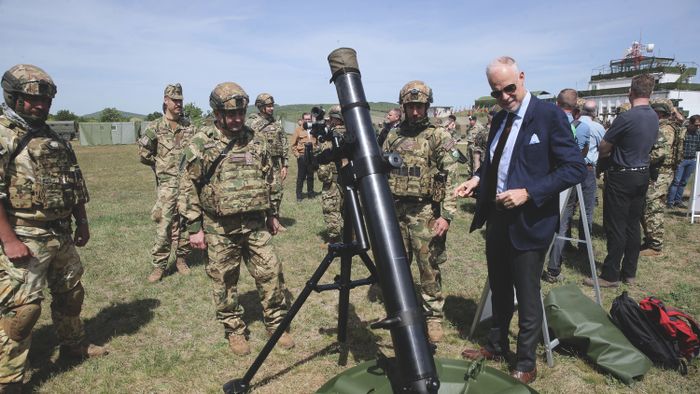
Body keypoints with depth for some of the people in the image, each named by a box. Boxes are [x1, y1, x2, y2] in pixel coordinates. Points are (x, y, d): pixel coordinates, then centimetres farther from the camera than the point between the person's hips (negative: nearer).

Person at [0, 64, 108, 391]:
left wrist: (82, 224, 17)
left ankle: (74, 345, 40)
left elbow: (75, 185, 17)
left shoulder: (53, 138, 12)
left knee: (70, 293, 20)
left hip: (62, 235, 8)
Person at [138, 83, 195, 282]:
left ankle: (181, 258, 23)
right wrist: (161, 164, 5)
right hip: (167, 184, -2)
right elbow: (143, 154, 5)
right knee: (164, 225, -5)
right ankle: (159, 265, 5)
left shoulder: (189, 127, 7)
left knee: (185, 223, 8)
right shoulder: (156, 128, 1)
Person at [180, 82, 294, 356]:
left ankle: (276, 324, 24)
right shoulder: (200, 144, -7)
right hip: (219, 228, -3)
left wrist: (272, 214, 14)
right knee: (225, 281, 9)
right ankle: (234, 330, 27)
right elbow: (189, 189, -5)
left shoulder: (257, 141, 5)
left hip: (255, 223, 3)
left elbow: (269, 181, 13)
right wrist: (194, 227, -7)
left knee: (270, 273, 5)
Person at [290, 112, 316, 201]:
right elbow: (293, 144, 1)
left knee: (310, 176, 10)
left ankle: (310, 193, 20)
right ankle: (299, 195, 8)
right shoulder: (298, 129, -1)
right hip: (302, 156, -3)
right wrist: (296, 154, -6)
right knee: (301, 177, 1)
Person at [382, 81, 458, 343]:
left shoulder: (439, 137, -4)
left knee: (429, 268, 2)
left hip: (424, 211, -4)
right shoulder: (392, 137, 11)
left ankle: (433, 317, 17)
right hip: (395, 209, 5)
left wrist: (446, 215, -17)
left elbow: (450, 178, -9)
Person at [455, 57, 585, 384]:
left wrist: (528, 193, -24)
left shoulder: (549, 115, -12)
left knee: (526, 296, 8)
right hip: (497, 217, 7)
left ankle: (526, 364, 28)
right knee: (499, 290, 21)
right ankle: (496, 346, 40)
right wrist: (477, 179, -1)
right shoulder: (498, 119, 9)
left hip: (528, 222, -6)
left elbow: (575, 168, -16)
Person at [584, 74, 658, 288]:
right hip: (643, 174, 8)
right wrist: (615, 150, 11)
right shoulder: (654, 117, 6)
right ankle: (629, 272, 23)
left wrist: (606, 153, 10)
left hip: (622, 177, -8)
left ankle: (610, 276, 6)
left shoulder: (626, 117, -19)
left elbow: (602, 148, -12)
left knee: (616, 227, -1)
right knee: (633, 225, 14)